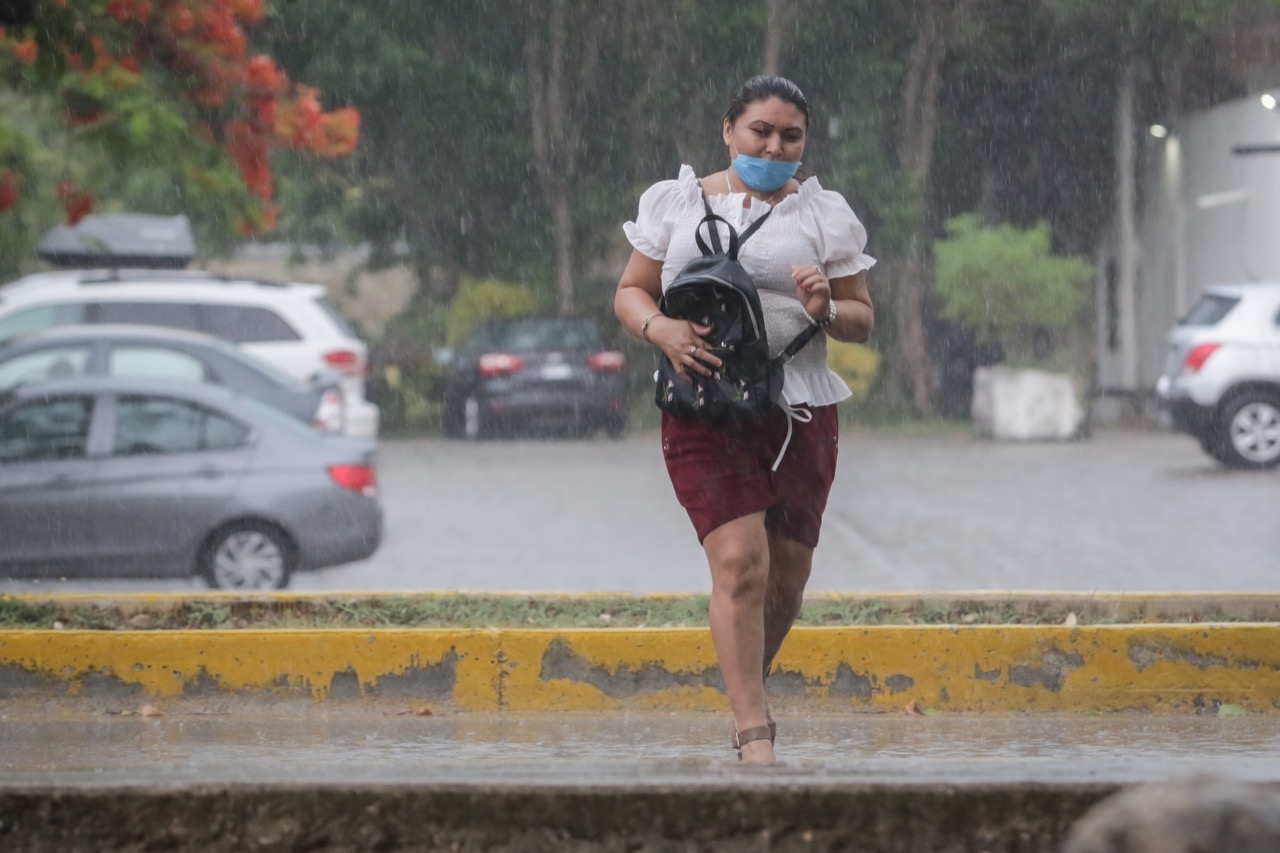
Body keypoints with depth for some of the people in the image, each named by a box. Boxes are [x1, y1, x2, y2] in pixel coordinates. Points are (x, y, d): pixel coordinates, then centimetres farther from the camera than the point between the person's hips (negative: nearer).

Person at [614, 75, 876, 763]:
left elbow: (863, 321, 11)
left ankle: (747, 687, 33)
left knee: (786, 576, 6)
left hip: (800, 411, 2)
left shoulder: (824, 215, 10)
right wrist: (663, 330, -10)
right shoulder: (676, 203, 9)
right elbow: (630, 292, 12)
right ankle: (755, 734, -18)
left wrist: (827, 311, -12)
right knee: (740, 561, -17)